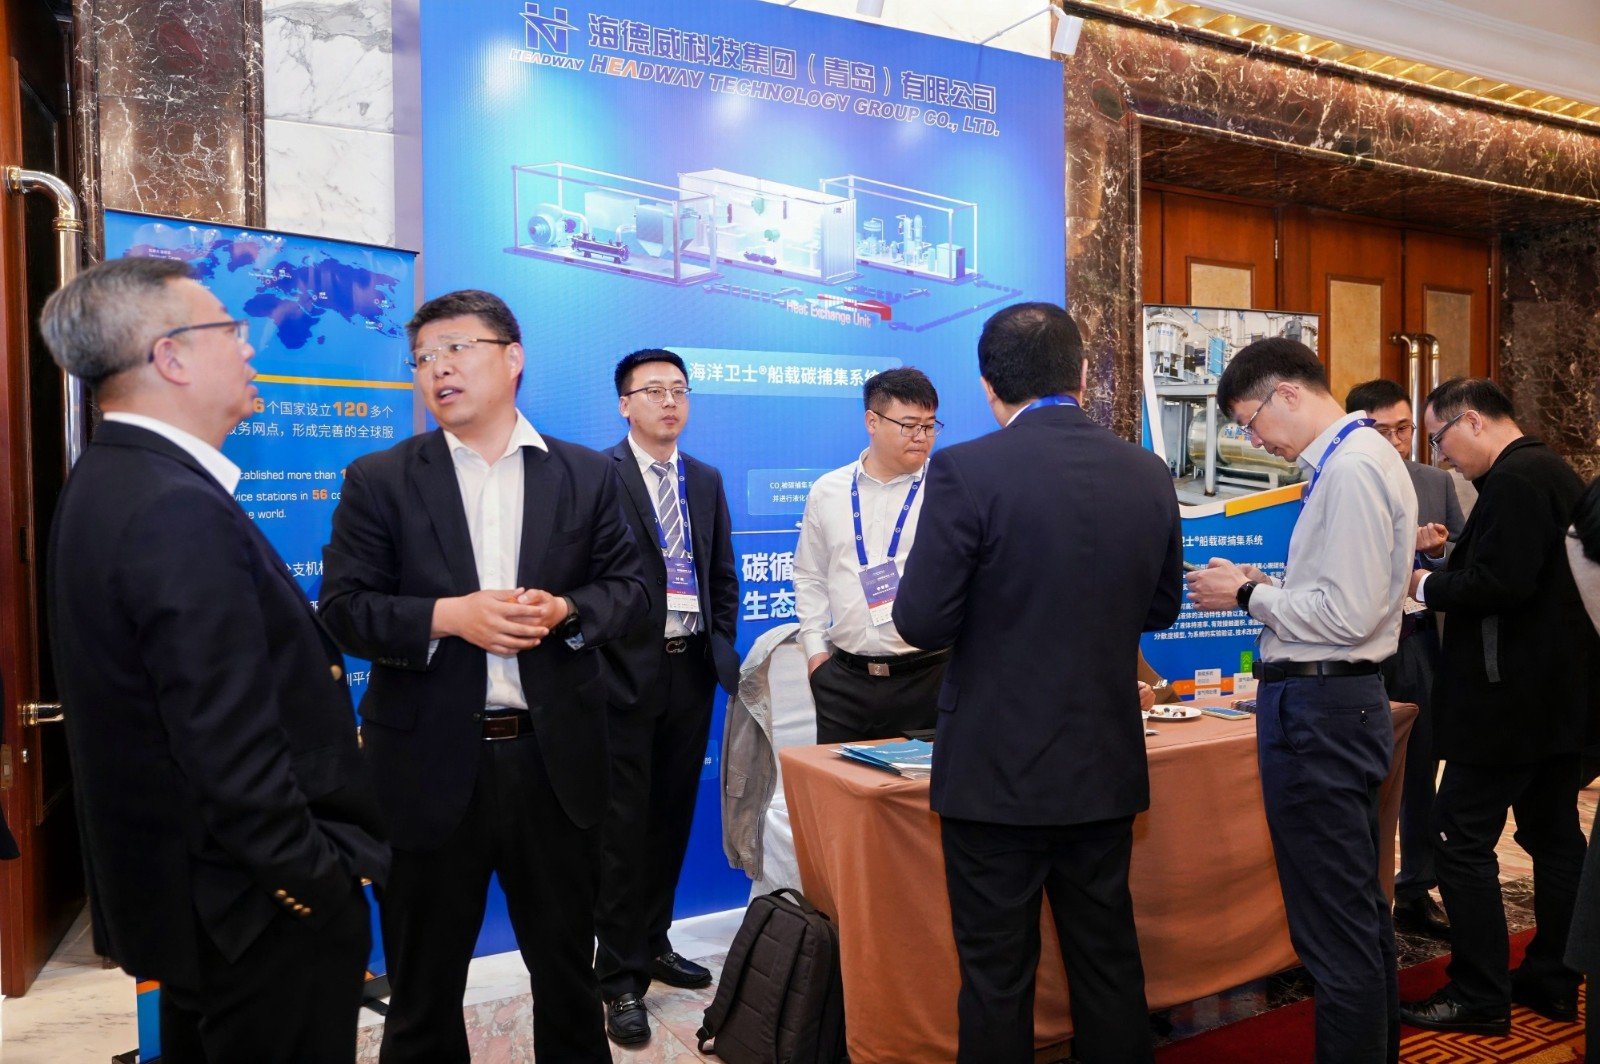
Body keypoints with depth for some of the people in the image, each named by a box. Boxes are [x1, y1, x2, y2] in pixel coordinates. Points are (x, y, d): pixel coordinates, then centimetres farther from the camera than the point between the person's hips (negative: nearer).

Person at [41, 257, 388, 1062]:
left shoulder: (111, 481, 6)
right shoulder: (179, 512, -26)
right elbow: (232, 749, -28)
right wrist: (316, 880, -17)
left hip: (183, 879, 10)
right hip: (258, 905, -10)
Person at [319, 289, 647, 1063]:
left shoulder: (588, 474, 4)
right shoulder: (379, 480, 0)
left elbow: (627, 586, 5)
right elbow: (343, 607, -4)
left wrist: (567, 611, -16)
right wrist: (447, 616, -20)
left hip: (555, 757, 1)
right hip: (430, 763, -1)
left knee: (568, 968, 18)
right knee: (423, 982, 17)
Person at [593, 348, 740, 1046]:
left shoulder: (706, 480, 12)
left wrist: (722, 649, 6)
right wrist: (597, 662, -13)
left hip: (693, 669, 6)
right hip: (628, 672, -6)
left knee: (673, 817, 15)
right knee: (624, 825, 3)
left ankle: (653, 944, 31)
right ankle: (620, 975, 15)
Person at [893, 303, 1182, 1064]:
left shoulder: (965, 470, -16)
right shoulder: (1149, 475, 0)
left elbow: (922, 622, -15)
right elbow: (1159, 608, 11)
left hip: (997, 770, -4)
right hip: (1105, 766, 5)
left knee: (997, 976, 9)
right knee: (1108, 961, 19)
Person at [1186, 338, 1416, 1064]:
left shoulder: (1352, 469, -18)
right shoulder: (1358, 456, 12)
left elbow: (1348, 614, -22)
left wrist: (1248, 595, -11)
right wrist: (1259, 589, 8)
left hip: (1318, 706, -11)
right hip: (1341, 697, 11)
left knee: (1336, 927, -1)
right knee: (1363, 909, 22)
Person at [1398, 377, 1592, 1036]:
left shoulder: (1513, 481, -18)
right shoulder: (1555, 473, 14)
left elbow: (1499, 583, -26)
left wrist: (1426, 584, -11)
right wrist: (1449, 568, 11)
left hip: (1508, 701, -11)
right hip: (1560, 697, 11)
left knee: (1462, 841, -3)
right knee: (1553, 837, 16)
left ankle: (1480, 995, 5)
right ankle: (1553, 982, 27)